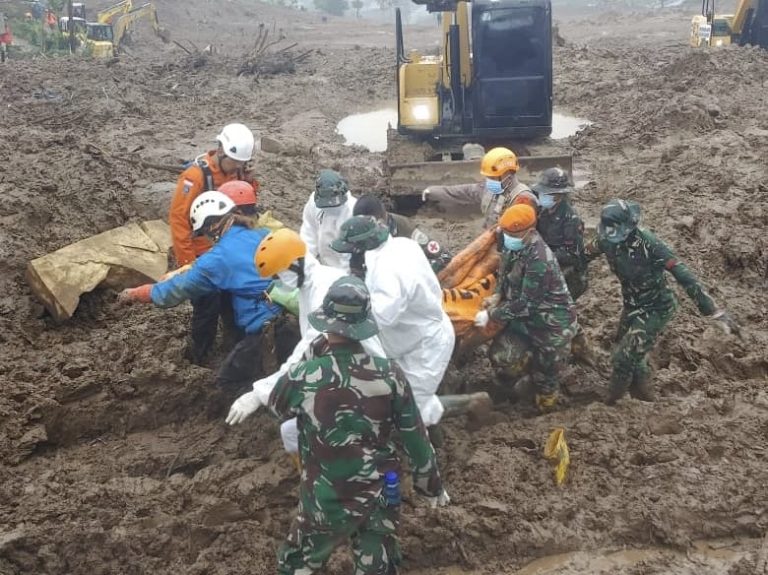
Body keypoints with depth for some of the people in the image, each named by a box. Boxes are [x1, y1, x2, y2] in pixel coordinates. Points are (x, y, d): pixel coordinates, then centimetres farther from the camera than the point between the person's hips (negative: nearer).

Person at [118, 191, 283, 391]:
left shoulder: (218, 258, -6)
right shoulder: (263, 235, 9)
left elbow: (176, 289, 4)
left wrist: (134, 293, 19)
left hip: (265, 330, -7)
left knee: (227, 380, 14)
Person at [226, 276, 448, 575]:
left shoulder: (304, 377, -19)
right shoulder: (389, 374, -14)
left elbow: (275, 405, 5)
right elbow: (415, 437, -4)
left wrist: (310, 355, 8)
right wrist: (432, 485, 12)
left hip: (325, 503, -2)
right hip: (380, 500, 2)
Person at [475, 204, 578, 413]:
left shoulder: (539, 260, -33)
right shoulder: (512, 245, -7)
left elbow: (525, 304, -29)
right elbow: (506, 274, 12)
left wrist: (491, 315, -24)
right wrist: (498, 295, -6)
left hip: (553, 324, -8)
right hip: (527, 318, 8)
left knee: (546, 375, 8)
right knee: (501, 357, 1)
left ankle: (544, 410, 34)